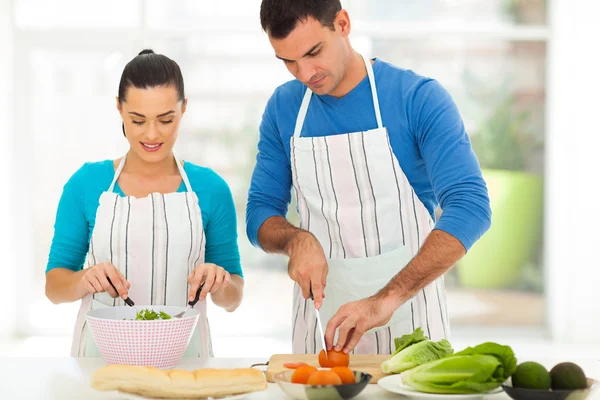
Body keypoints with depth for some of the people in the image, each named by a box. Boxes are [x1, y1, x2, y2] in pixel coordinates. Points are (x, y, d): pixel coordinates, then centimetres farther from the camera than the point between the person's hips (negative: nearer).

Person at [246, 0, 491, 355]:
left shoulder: (419, 97, -11)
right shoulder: (284, 107, 3)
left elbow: (471, 207, -21)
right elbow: (260, 213, 9)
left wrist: (387, 299, -31)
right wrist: (296, 240, -16)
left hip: (408, 321, -3)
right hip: (320, 322, 3)